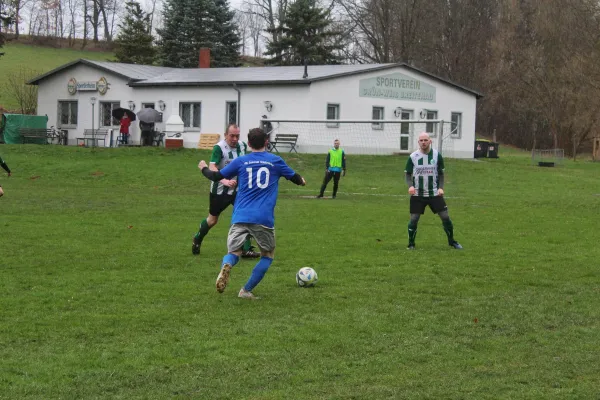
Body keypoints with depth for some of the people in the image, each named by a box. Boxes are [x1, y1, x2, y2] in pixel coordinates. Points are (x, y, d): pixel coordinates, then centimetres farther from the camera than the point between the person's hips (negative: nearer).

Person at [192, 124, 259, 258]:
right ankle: (196, 241, 39)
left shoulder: (242, 146, -1)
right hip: (220, 190, -4)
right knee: (212, 219, 11)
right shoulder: (219, 148, -19)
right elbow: (212, 168, -31)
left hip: (238, 188, 4)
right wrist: (224, 181, -46)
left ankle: (246, 249, -7)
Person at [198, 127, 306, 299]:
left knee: (233, 253, 9)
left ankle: (226, 266, -29)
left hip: (240, 217, 1)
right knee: (267, 255, 18)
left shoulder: (240, 161, 10)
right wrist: (302, 181, 46)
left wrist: (204, 168, 36)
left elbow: (216, 176, 14)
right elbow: (295, 178, 22)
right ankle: (246, 290, 9)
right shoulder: (276, 161, 8)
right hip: (264, 219, -1)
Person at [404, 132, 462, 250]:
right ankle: (411, 244, 11)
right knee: (414, 219, -5)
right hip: (417, 194, -1)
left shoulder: (437, 155, -1)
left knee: (445, 216, -1)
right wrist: (410, 185, -15)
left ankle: (452, 241, 16)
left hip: (434, 193, 1)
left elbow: (441, 173, 7)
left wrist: (441, 187, -8)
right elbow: (407, 173, 4)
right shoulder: (413, 156, -4)